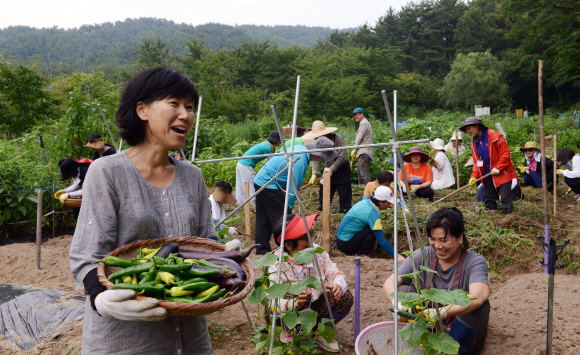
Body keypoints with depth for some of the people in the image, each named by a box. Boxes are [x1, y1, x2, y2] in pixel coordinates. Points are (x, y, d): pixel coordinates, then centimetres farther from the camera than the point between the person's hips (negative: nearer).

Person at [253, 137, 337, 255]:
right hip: (268, 186, -10)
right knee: (281, 218, -5)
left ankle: (262, 248, 23)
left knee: (264, 219, 15)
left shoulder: (300, 148, 5)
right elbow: (294, 185, -19)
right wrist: (290, 206, -10)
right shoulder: (300, 161, -24)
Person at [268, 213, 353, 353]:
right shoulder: (277, 264, -26)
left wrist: (338, 285, -34)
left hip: (314, 305, 5)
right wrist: (294, 304, -50)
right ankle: (290, 332, 1)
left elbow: (335, 273, -10)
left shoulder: (316, 251, -13)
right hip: (292, 310, -4)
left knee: (346, 298, -16)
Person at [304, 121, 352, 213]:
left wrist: (331, 169, -24)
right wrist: (314, 173, -22)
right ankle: (322, 208, 20)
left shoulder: (338, 139, -19)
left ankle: (345, 209, 7)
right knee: (324, 189, 7)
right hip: (327, 169, 5)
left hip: (342, 169, -5)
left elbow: (342, 157, -23)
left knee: (344, 191, -3)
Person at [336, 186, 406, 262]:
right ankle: (360, 255, -6)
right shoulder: (373, 214, -23)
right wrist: (397, 255, -17)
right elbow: (381, 241, -22)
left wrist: (373, 240, 13)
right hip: (345, 244, -9)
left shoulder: (365, 202, 3)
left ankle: (355, 251, 10)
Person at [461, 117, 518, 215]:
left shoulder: (494, 136, -14)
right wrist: (474, 176, -2)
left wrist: (498, 168, -18)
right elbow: (476, 161, 10)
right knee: (488, 199, 11)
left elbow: (505, 153, -15)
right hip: (487, 175, 7)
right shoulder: (474, 142, 8)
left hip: (502, 173, -7)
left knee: (505, 198, -9)